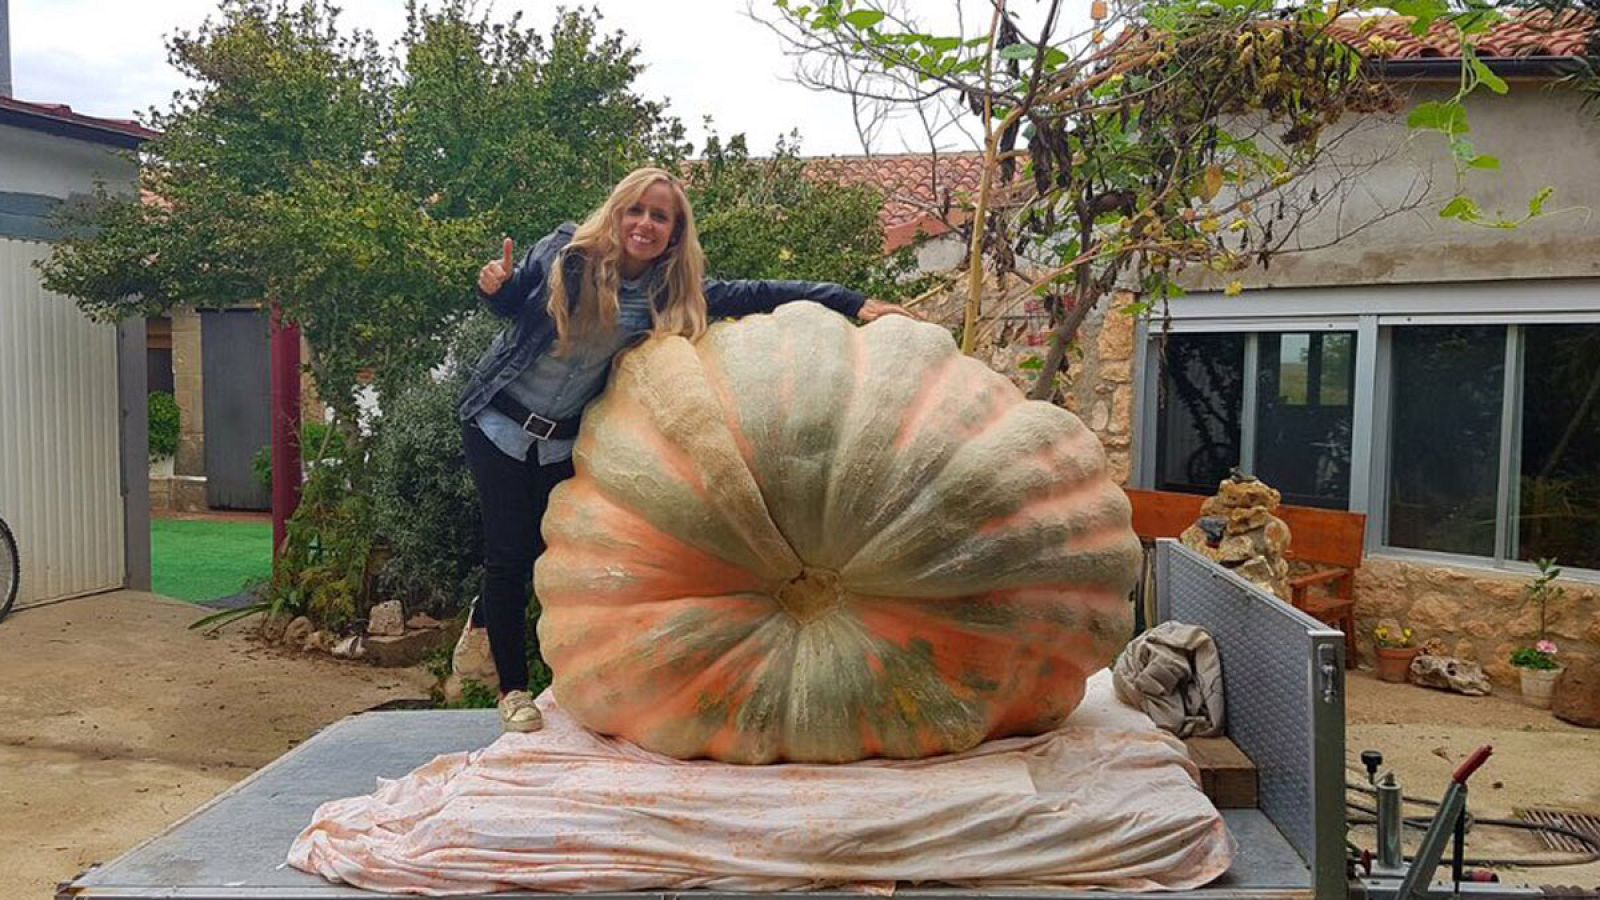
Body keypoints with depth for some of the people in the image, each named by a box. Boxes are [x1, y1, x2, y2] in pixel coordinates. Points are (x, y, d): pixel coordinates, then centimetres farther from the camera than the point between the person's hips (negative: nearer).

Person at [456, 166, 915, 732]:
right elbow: (511, 304, 0)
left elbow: (759, 294, -11)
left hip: (565, 439, 3)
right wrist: (493, 285, -24)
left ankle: (485, 621, 43)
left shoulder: (674, 292, -10)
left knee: (540, 548, 8)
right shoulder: (565, 252, -14)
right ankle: (512, 689, 16)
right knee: (508, 550, -2)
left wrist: (855, 303, -14)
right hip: (500, 417, -2)